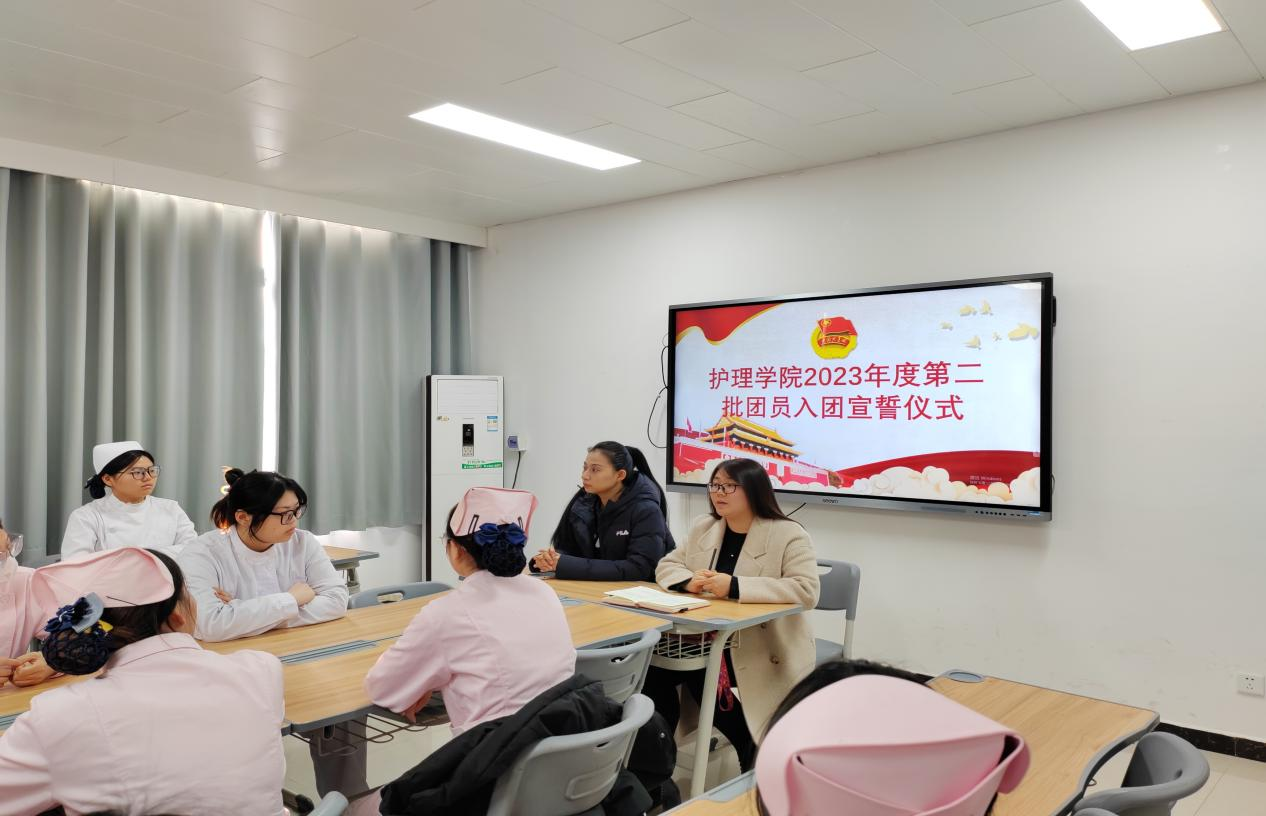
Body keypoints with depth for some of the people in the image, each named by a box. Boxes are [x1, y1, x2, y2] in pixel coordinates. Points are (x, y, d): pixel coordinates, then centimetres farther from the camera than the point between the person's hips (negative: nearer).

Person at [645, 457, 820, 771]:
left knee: (698, 681, -25)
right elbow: (667, 565, 12)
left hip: (766, 651, -5)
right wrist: (689, 581, -14)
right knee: (654, 667, -16)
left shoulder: (788, 535, -11)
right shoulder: (703, 527, 9)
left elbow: (806, 591, -23)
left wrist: (735, 587, -29)